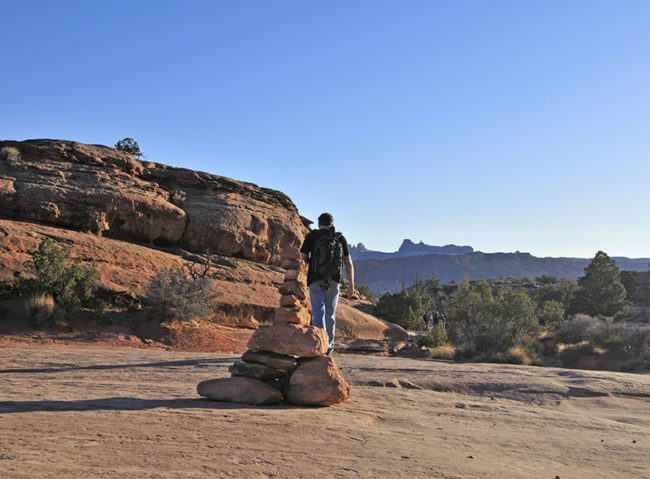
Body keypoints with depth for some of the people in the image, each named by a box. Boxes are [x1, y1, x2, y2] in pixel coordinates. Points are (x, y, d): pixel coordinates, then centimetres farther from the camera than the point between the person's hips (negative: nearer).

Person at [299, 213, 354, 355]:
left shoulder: (312, 235, 0)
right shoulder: (341, 238, 5)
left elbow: (302, 258, -2)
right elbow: (349, 263, 2)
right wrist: (351, 285, 6)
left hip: (315, 280, -2)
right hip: (333, 281, 2)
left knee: (318, 313, -4)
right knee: (330, 314, 15)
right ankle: (329, 346, 23)